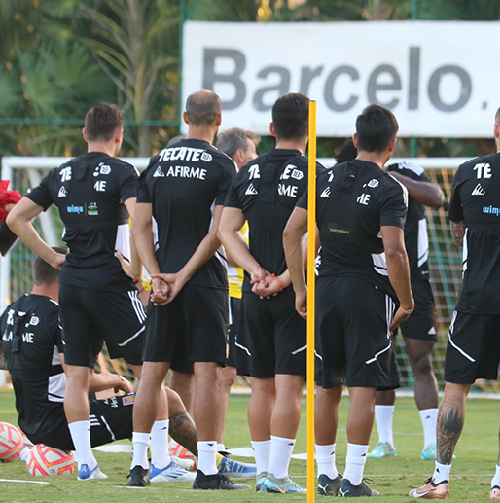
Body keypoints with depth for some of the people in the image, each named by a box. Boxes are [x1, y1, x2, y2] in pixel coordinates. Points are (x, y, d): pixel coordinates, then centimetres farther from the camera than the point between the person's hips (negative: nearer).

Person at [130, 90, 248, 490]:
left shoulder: (157, 164, 9)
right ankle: (207, 470, -6)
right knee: (207, 371, -4)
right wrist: (183, 276, -11)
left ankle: (139, 464, 10)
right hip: (206, 282, -5)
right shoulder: (222, 167, -6)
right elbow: (217, 232, -13)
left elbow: (141, 227, 4)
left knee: (153, 370, 9)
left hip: (164, 280, 5)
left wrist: (158, 276, -1)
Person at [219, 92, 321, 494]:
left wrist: (257, 271, -4)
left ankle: (263, 469, 15)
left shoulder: (248, 173, 8)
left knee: (262, 386, 11)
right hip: (295, 295, -5)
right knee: (288, 387, -5)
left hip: (256, 294, 5)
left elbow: (227, 230, 3)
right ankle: (277, 474, -10)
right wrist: (283, 280, -13)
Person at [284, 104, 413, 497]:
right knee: (363, 389, -3)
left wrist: (301, 289, 11)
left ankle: (326, 474, 20)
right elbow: (394, 252, -19)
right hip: (367, 290, -5)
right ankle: (353, 480, -6)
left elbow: (292, 232, 5)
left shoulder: (326, 180, 7)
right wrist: (406, 303, -7)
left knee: (328, 387, 14)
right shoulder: (390, 190, -10)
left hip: (325, 288, 5)